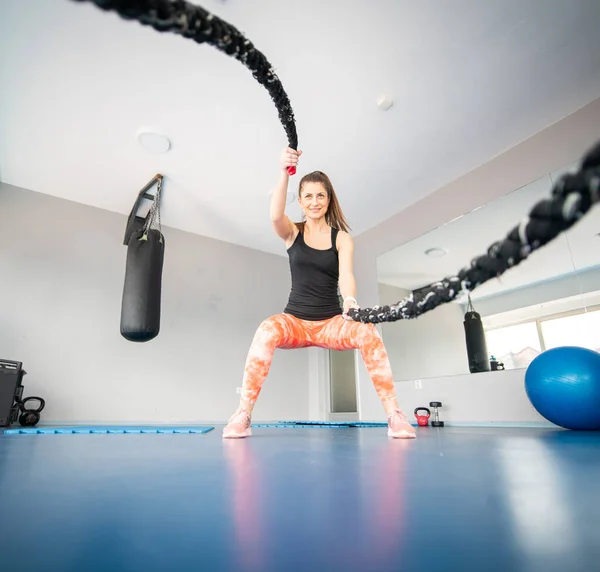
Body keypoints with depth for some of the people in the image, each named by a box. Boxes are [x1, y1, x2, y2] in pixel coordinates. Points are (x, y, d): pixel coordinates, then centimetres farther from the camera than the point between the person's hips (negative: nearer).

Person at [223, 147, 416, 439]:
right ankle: (242, 414, -26)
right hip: (295, 320, 0)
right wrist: (285, 172, -34)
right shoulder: (292, 232, 4)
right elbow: (275, 216, -20)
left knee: (368, 332, -30)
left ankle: (394, 415, -21)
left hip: (332, 322, 1)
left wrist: (350, 302, -37)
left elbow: (345, 275, -15)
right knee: (267, 331, -34)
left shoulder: (342, 238, 3)